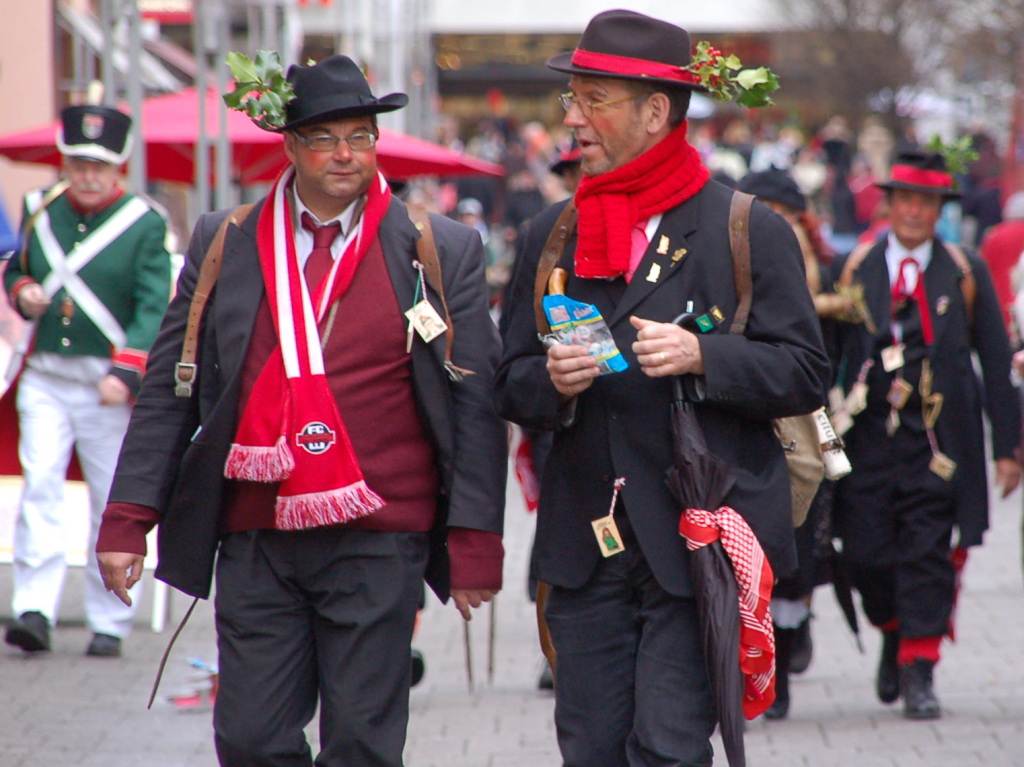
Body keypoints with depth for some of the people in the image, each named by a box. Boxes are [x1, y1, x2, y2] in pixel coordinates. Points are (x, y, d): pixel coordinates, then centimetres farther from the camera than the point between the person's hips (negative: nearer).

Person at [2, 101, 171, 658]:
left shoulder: (145, 225, -5)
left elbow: (154, 308, -10)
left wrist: (126, 373, -23)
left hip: (107, 382, -3)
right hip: (45, 377, 3)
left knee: (113, 501, 3)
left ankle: (109, 624, 12)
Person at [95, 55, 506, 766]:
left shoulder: (443, 252, 2)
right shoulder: (223, 243, 7)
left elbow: (477, 406, 2)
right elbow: (169, 389, 10)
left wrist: (475, 542, -4)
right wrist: (128, 517, 3)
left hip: (379, 544, -2)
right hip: (253, 540, 2)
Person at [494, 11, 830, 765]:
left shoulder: (750, 231, 0)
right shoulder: (549, 236, 14)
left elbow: (806, 374, -4)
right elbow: (511, 385, 14)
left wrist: (702, 355, -19)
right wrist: (552, 381, -9)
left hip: (701, 541, -4)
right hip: (583, 544, 4)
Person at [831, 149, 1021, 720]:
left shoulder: (965, 272, 7)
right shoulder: (856, 268, 8)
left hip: (938, 440, -1)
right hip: (870, 433, 1)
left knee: (928, 554, -6)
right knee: (867, 553, 1)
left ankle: (919, 672, 0)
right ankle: (895, 635, 29)